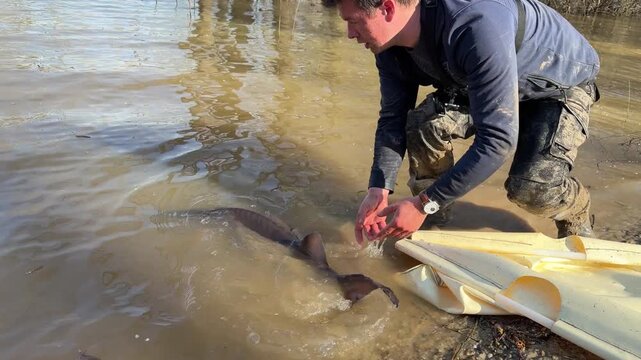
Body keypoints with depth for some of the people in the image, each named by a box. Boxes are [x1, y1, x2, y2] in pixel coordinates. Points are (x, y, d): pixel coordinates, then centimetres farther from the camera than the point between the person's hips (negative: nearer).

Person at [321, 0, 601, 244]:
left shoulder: (476, 25, -41)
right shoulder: (391, 48, -17)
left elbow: (498, 139, -42)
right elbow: (392, 119, -9)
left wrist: (424, 204, -38)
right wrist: (378, 189, -22)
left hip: (563, 83, -6)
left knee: (532, 187, -26)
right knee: (425, 123, -19)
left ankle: (576, 218, 11)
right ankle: (433, 216, 6)